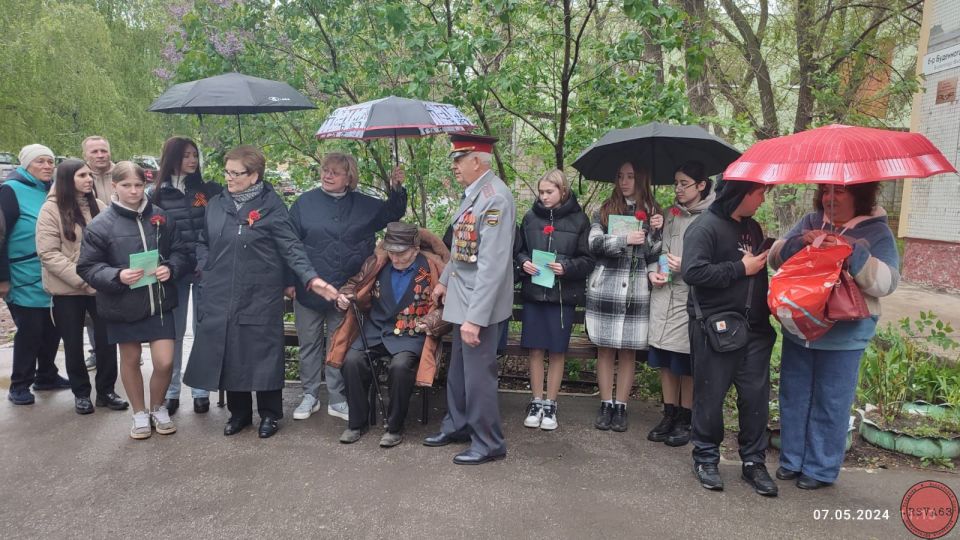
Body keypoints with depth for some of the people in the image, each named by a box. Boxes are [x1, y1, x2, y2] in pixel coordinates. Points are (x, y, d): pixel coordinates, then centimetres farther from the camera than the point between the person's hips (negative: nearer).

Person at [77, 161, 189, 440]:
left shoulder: (160, 217, 0)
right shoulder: (100, 224, -7)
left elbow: (179, 252, 6)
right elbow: (87, 266, -5)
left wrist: (170, 268, -15)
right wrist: (117, 276, -22)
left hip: (160, 302, 1)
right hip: (123, 305, -1)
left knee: (164, 362, -2)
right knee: (130, 360, 14)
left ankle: (158, 408, 25)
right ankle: (140, 413, 34)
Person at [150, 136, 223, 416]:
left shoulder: (211, 190, 2)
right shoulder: (157, 193, 4)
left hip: (206, 270, 0)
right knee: (173, 332, 7)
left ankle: (201, 390, 16)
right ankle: (171, 391, 18)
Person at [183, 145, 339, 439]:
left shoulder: (271, 205, -7)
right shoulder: (216, 204, 8)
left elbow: (291, 247, -12)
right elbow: (203, 243, 19)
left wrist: (310, 278, -25)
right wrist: (206, 270, 3)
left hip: (260, 298, -4)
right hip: (220, 297, 5)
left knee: (263, 354, 4)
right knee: (227, 353, 10)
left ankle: (270, 414, 21)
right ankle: (238, 412, 28)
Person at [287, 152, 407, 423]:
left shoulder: (364, 205, 6)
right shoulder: (305, 203, 0)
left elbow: (392, 213, 16)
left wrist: (397, 188, 0)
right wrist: (289, 280, -6)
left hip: (345, 290, 1)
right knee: (310, 344, 9)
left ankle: (337, 399, 21)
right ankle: (310, 396, 24)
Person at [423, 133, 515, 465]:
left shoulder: (496, 198, -21)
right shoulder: (472, 194, 9)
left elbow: (492, 265, -26)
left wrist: (475, 317, -27)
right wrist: (444, 281, 21)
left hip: (480, 305, -9)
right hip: (462, 300, 9)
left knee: (478, 374, 2)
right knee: (458, 370, 21)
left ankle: (489, 444, 18)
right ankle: (458, 426, 39)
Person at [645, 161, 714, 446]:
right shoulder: (670, 214, 12)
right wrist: (652, 270, 2)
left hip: (691, 297, -6)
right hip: (663, 295, 6)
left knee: (687, 362, 4)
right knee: (665, 359, 12)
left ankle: (685, 420, 19)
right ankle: (669, 414, 26)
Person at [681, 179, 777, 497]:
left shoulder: (752, 227, 14)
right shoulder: (705, 227, -11)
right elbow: (692, 272, -23)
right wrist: (740, 269, -17)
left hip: (754, 328, 7)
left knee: (756, 395, 8)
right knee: (711, 396, 4)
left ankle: (753, 461, 22)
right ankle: (706, 459, 20)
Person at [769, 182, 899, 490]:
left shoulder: (877, 232, -4)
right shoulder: (810, 221, 7)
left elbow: (887, 282, -14)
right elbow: (776, 256, 3)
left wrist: (853, 252, -26)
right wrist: (799, 242, -16)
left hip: (844, 336, -4)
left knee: (830, 405, 6)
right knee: (793, 398, 13)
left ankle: (821, 469, 22)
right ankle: (791, 459, 29)